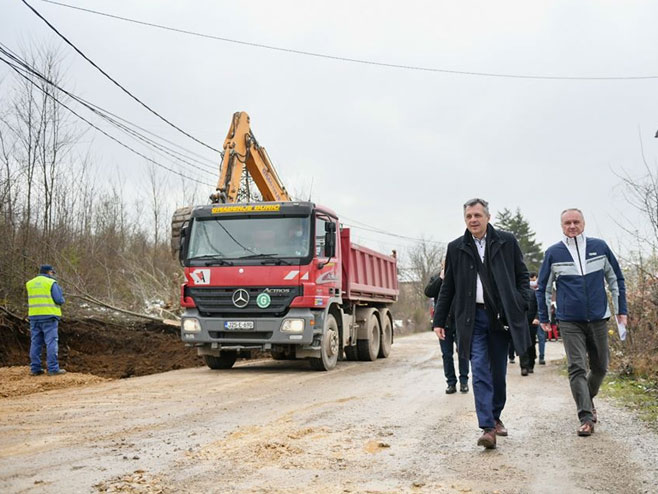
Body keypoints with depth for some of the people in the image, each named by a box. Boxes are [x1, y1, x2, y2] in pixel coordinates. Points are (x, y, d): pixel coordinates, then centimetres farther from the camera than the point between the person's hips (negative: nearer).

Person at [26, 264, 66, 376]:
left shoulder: (30, 283, 13)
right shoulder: (51, 283, -4)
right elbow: (59, 300, -10)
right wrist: (61, 301, 12)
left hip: (34, 316, 5)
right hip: (49, 316, -5)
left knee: (35, 343, 8)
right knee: (51, 342, -4)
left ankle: (35, 369, 8)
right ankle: (53, 368, -7)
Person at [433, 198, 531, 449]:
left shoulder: (507, 242, 4)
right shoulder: (456, 248, 7)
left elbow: (522, 275, 9)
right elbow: (447, 288, 10)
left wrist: (519, 306, -4)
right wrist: (439, 321, 8)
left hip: (501, 316, 1)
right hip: (473, 318, 0)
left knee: (498, 371, 9)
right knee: (480, 371, -9)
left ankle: (495, 417, 29)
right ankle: (487, 428, -10)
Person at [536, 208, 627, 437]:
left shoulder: (599, 246, 2)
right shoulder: (553, 253, 0)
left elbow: (615, 279, 11)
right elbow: (543, 288, 9)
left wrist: (621, 310, 8)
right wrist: (544, 318, 10)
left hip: (599, 319, 2)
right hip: (570, 322, -2)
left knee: (600, 367, 12)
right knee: (577, 368, -8)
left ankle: (587, 399, 38)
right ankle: (586, 417, -6)